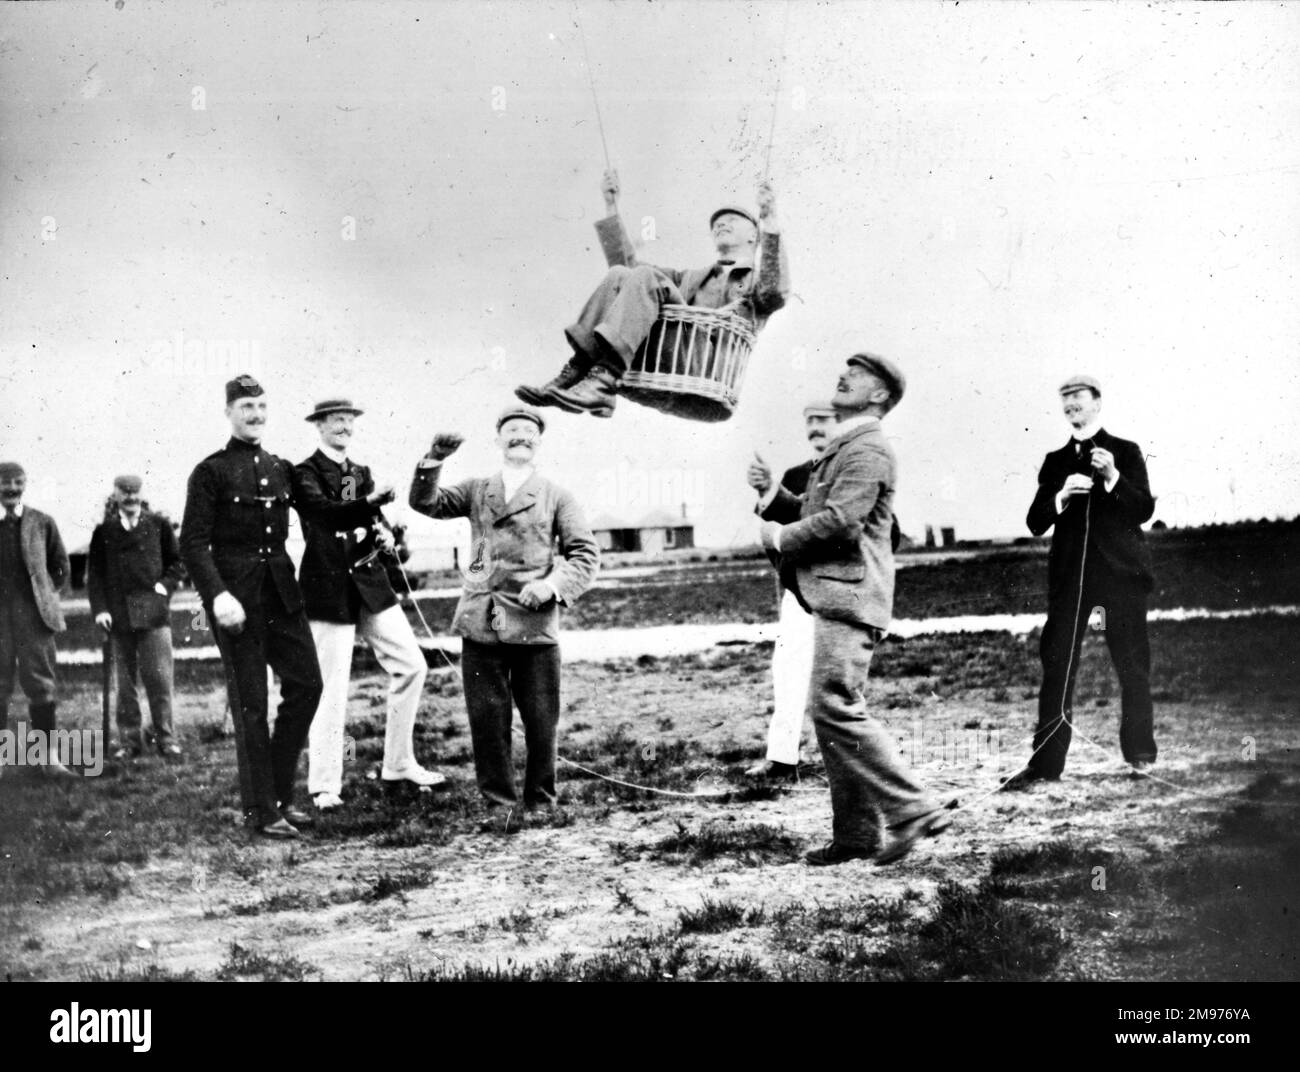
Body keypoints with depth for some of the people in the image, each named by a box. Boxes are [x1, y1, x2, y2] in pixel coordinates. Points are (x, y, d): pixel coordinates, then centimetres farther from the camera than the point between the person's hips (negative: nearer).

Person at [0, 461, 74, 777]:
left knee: (41, 685, 0)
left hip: (33, 616, 0)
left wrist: (46, 596, 8)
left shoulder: (42, 523, 7)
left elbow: (60, 567, 15)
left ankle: (48, 758, 3)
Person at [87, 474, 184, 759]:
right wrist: (99, 608, -4)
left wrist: (165, 585, -1)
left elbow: (177, 562, 14)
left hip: (153, 611, -1)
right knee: (126, 682, 4)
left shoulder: (158, 524, 7)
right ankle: (129, 741, 10)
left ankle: (166, 738, 2)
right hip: (119, 615, 1)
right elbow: (94, 572, 6)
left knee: (159, 677, -5)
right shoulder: (104, 530, 7)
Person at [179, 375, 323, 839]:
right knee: (250, 701, -1)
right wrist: (217, 594, -22)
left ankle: (280, 791, 19)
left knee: (306, 683, 4)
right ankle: (260, 810, 8)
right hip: (236, 594, -6)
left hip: (281, 590, 6)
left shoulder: (281, 468, 12)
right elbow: (192, 543, -10)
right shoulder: (211, 471, -4)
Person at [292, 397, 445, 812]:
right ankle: (324, 786, 4)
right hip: (328, 587, -7)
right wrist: (370, 502, -37)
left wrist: (384, 535, -9)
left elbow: (373, 523, 15)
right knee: (331, 687, -6)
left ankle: (398, 763, 16)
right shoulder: (305, 473, -4)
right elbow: (323, 510, -22)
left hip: (370, 583, 7)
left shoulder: (361, 473, 18)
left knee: (412, 665, 3)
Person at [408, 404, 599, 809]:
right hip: (481, 623, 1)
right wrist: (434, 460, -12)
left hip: (535, 624, -1)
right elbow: (425, 503, 4)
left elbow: (585, 553, 5)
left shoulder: (556, 497, 10)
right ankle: (498, 802, 13)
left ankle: (540, 803, 14)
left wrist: (554, 585, -12)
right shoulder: (476, 491, 16)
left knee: (541, 720, 1)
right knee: (487, 719, 3)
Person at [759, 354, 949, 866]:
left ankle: (912, 809, -12)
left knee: (834, 706, -16)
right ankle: (857, 831, 14)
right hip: (833, 595, 10)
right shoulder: (841, 448, 23)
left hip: (850, 594, -10)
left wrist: (780, 537, -7)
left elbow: (838, 520, -20)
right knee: (836, 711, 10)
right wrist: (771, 497, 6)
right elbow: (813, 513, 22)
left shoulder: (867, 450, -10)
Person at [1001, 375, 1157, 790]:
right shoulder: (1056, 461, 15)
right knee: (1057, 664, -4)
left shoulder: (1125, 452, 8)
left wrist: (1113, 477, -16)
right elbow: (1035, 523, 8)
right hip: (1070, 572, 2)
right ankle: (1045, 762, -4)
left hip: (1121, 569, -2)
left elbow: (1145, 509, -2)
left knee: (1132, 663, 2)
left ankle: (1140, 752, 15)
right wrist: (1061, 495, -11)